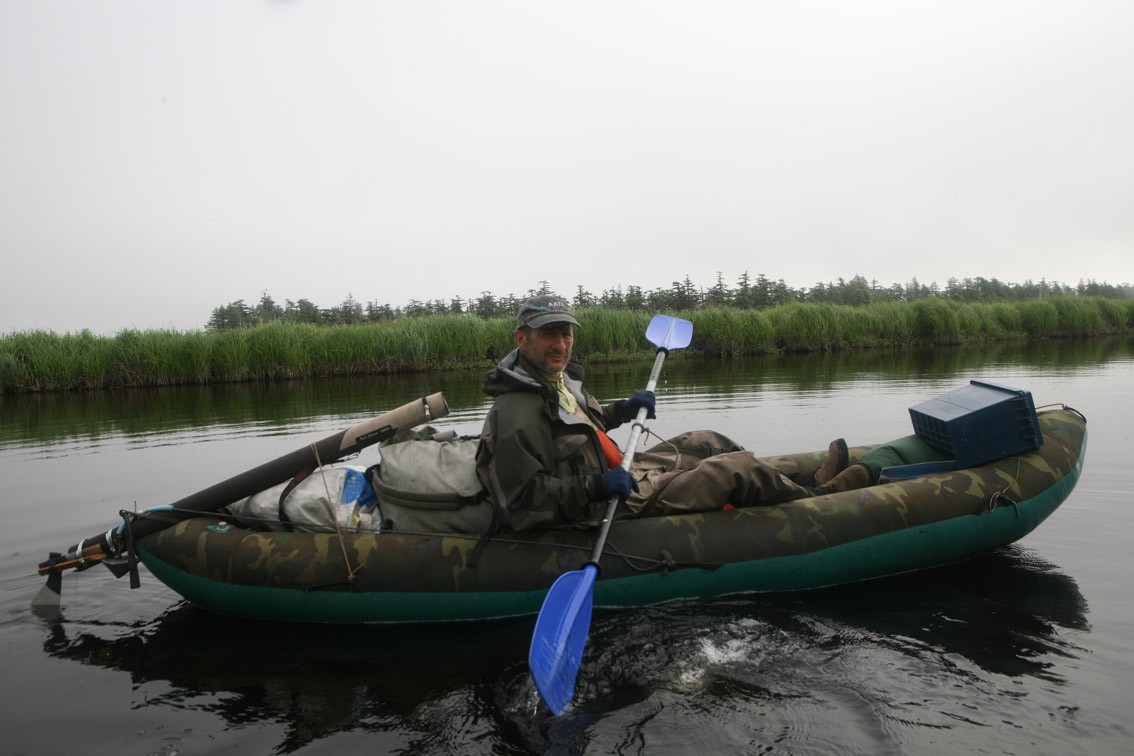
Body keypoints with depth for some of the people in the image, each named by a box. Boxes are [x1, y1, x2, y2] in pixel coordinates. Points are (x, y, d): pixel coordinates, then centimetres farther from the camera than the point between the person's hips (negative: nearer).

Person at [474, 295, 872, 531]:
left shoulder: (558, 378, 3)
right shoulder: (516, 415, -28)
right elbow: (520, 504, -32)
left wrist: (620, 409, 9)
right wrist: (595, 487, -36)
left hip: (617, 473, 10)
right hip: (617, 511, -10)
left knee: (705, 442, 18)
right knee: (735, 468, -7)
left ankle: (802, 482, 33)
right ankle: (817, 497, 20)